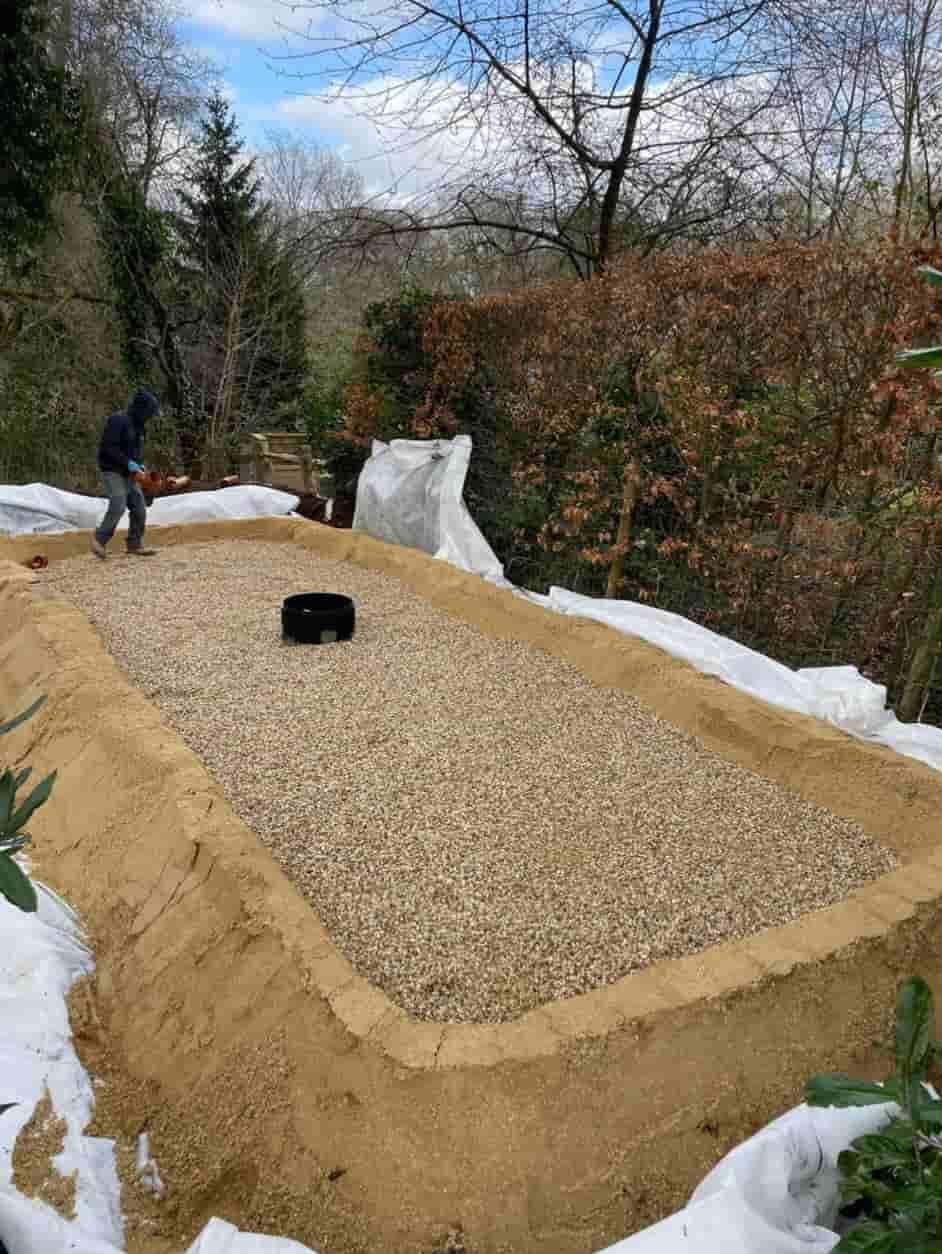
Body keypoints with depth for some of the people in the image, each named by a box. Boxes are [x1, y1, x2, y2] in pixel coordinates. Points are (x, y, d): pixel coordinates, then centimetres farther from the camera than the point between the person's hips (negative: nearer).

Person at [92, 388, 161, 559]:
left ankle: (135, 544, 9)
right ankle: (99, 540, -5)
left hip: (129, 474, 8)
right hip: (113, 472, -8)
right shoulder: (118, 421, -15)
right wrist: (128, 463, -22)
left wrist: (139, 464, 5)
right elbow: (108, 447, -21)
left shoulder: (138, 425, 12)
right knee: (118, 506, -19)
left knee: (139, 507, 1)